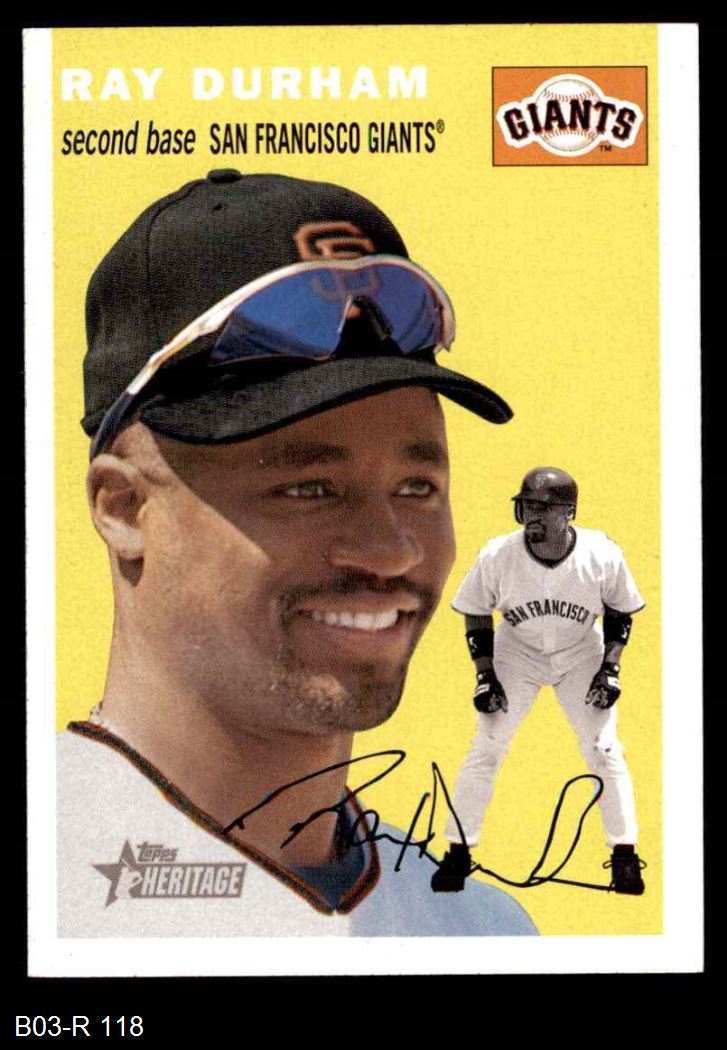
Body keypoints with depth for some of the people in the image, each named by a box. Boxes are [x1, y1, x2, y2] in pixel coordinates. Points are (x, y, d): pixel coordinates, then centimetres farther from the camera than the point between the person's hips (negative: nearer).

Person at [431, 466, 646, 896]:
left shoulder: (603, 555, -26)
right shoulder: (497, 556, -26)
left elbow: (620, 611, -6)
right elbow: (476, 612, -8)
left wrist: (610, 668, -12)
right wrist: (485, 675, -12)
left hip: (582, 655, 0)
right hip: (516, 652, 0)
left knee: (605, 750, -3)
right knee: (485, 749, -4)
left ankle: (625, 855, 10)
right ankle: (459, 852, 8)